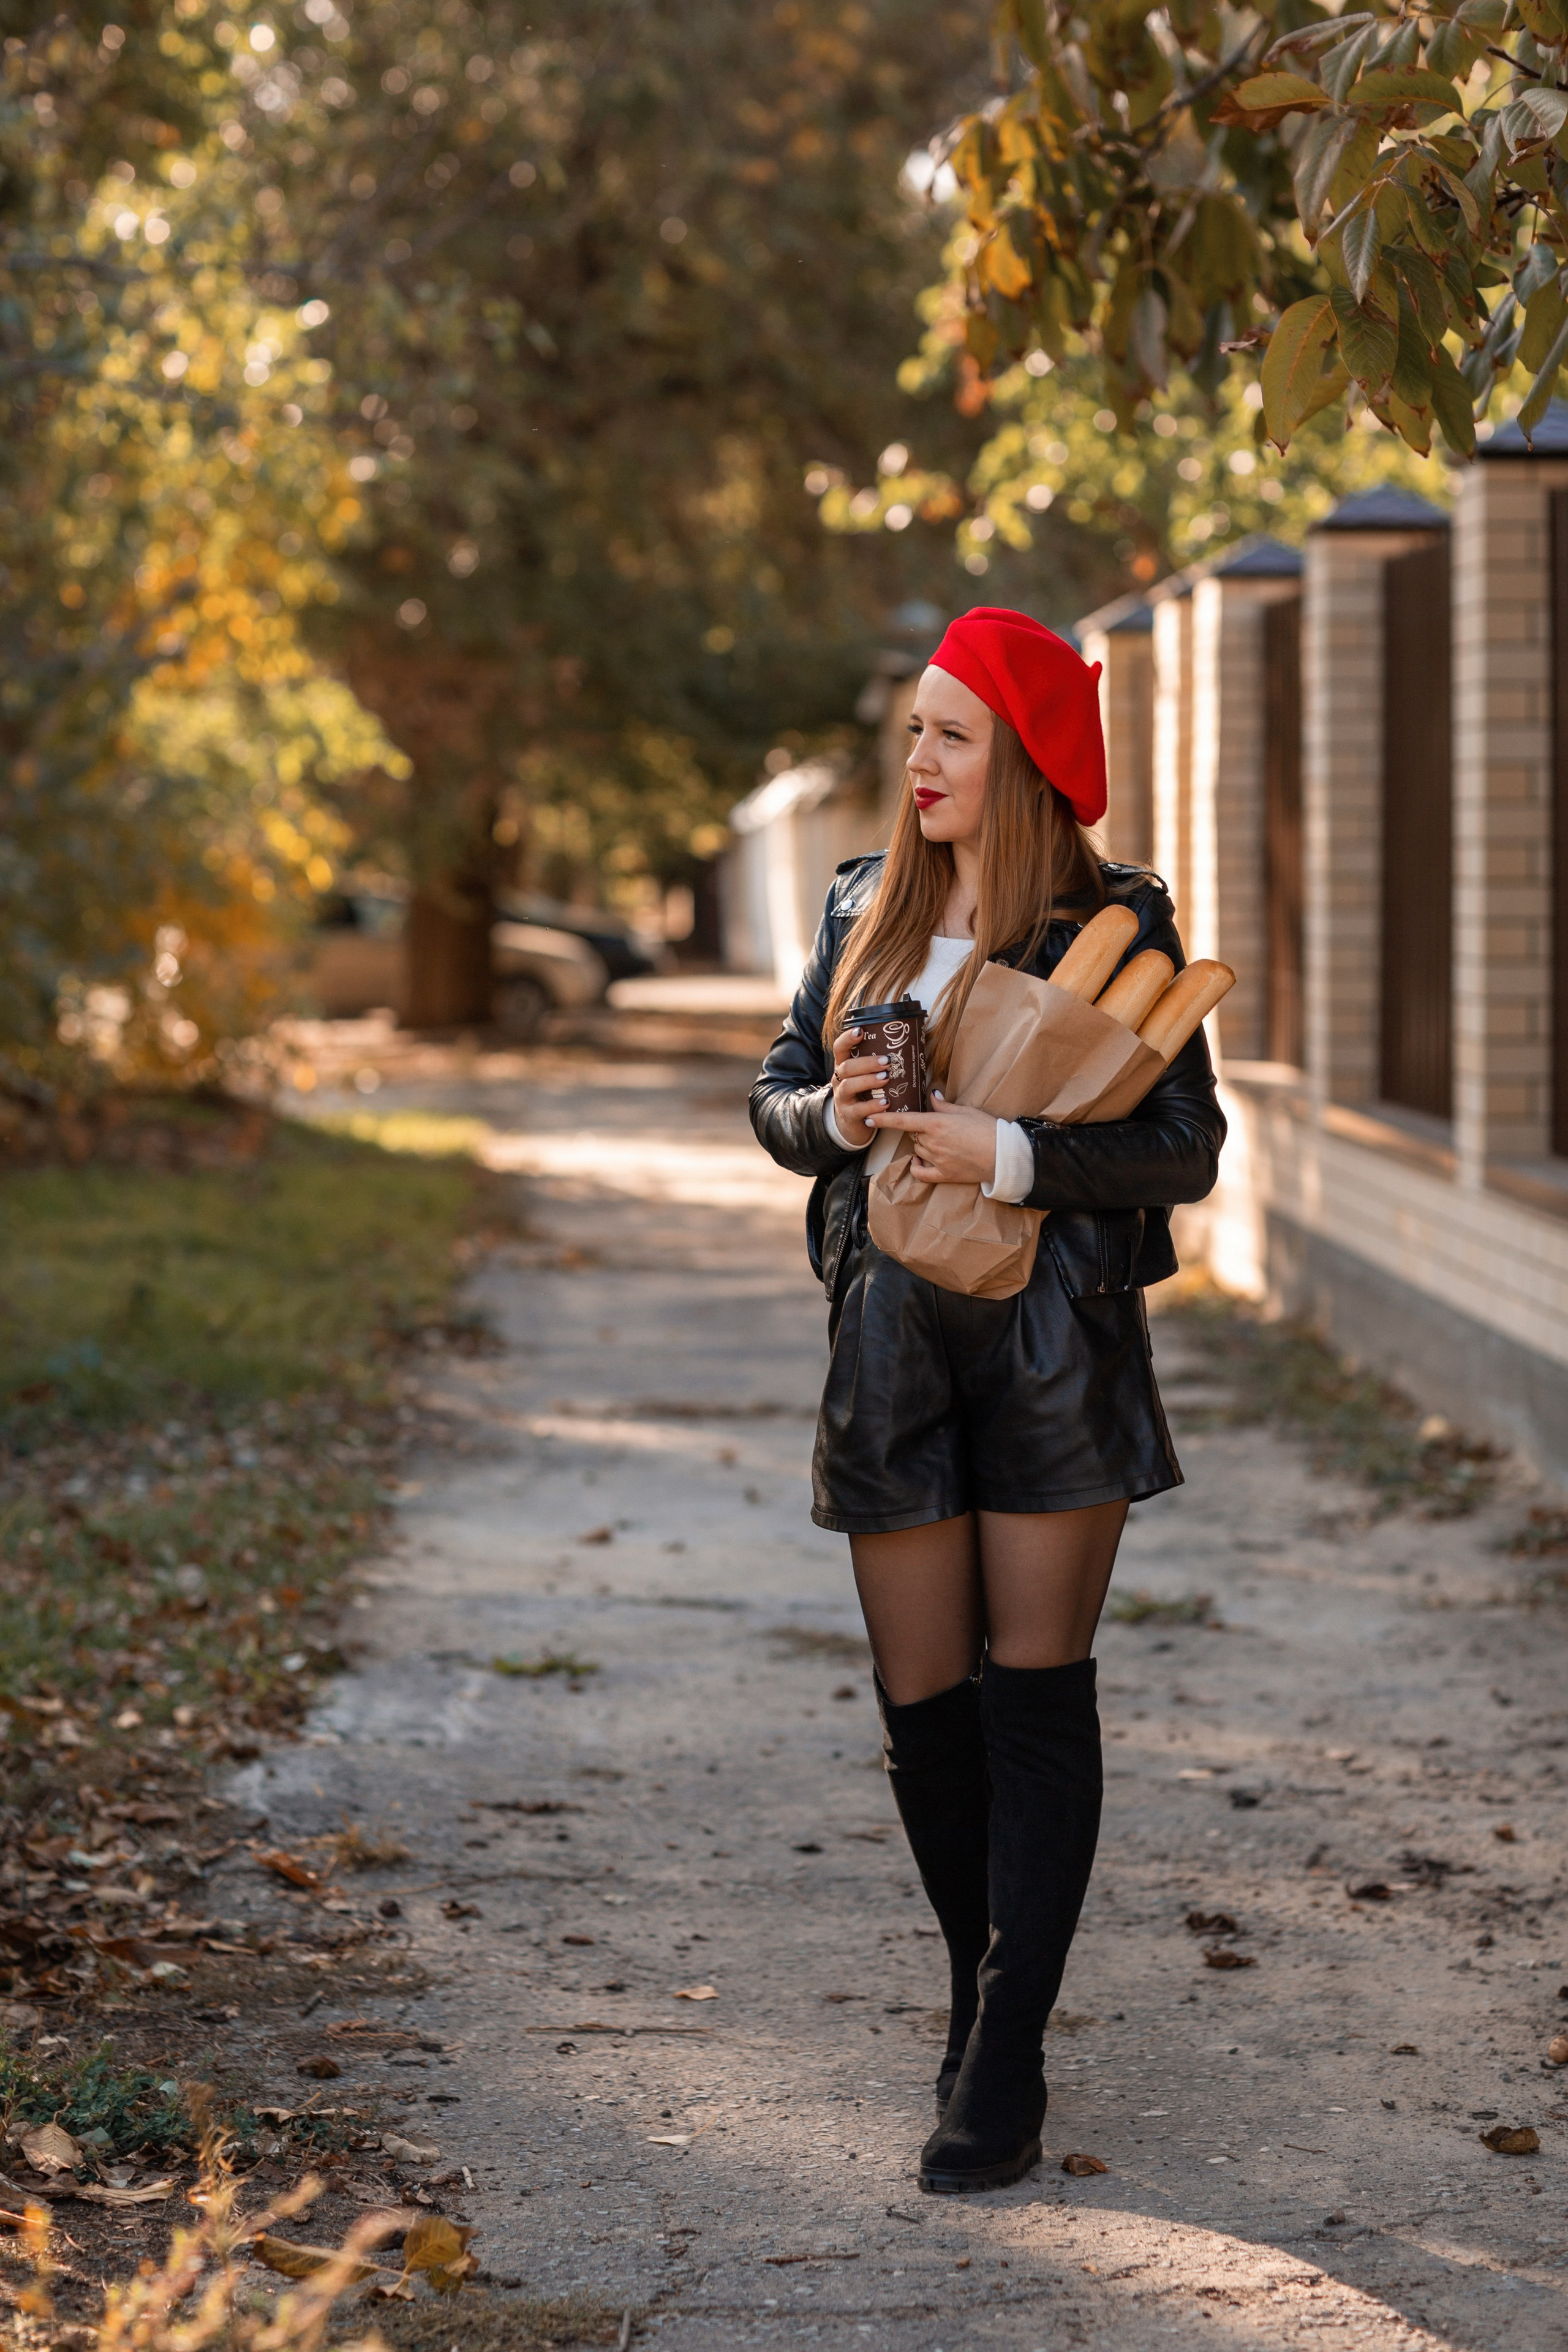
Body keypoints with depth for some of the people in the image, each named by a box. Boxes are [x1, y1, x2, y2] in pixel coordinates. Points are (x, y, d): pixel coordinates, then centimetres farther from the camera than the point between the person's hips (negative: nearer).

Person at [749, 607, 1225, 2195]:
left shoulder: (1113, 927, -4)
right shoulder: (867, 910, 10)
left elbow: (1186, 1146, -8)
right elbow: (777, 1094, 13)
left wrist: (1003, 1156, -20)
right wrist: (836, 1115, -10)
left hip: (1055, 1347, -4)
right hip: (890, 1339, 4)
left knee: (1037, 1693, -3)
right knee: (922, 1702, 7)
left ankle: (1003, 2071, -1)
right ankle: (981, 1999, 28)